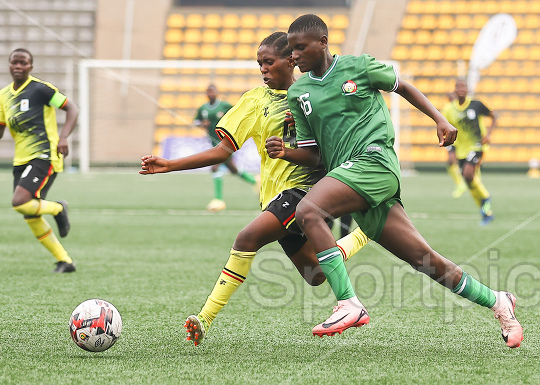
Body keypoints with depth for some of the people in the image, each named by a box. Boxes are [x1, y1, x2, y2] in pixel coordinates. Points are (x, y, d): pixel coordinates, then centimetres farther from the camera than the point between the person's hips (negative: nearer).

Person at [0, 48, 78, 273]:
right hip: (21, 160, 7)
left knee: (19, 202, -24)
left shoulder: (40, 89, -9)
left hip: (44, 156, -7)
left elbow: (72, 109, -9)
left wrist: (63, 137, -21)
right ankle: (65, 261, 16)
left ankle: (58, 209, 6)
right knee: (30, 217, 4)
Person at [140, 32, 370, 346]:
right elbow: (223, 151, 6)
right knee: (315, 275, 5)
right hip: (276, 190, 5)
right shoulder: (256, 99, 11)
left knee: (249, 238, -25)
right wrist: (169, 165, -4)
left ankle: (206, 319, -21)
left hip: (307, 185, -5)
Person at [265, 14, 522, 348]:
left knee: (308, 211, -27)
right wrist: (284, 152, -3)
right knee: (424, 258, 2)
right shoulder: (298, 93, 16)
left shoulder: (359, 66, 4)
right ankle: (497, 302, 17)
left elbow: (402, 86, 18)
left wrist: (440, 119, 10)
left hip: (374, 160, -5)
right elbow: (311, 154, 17)